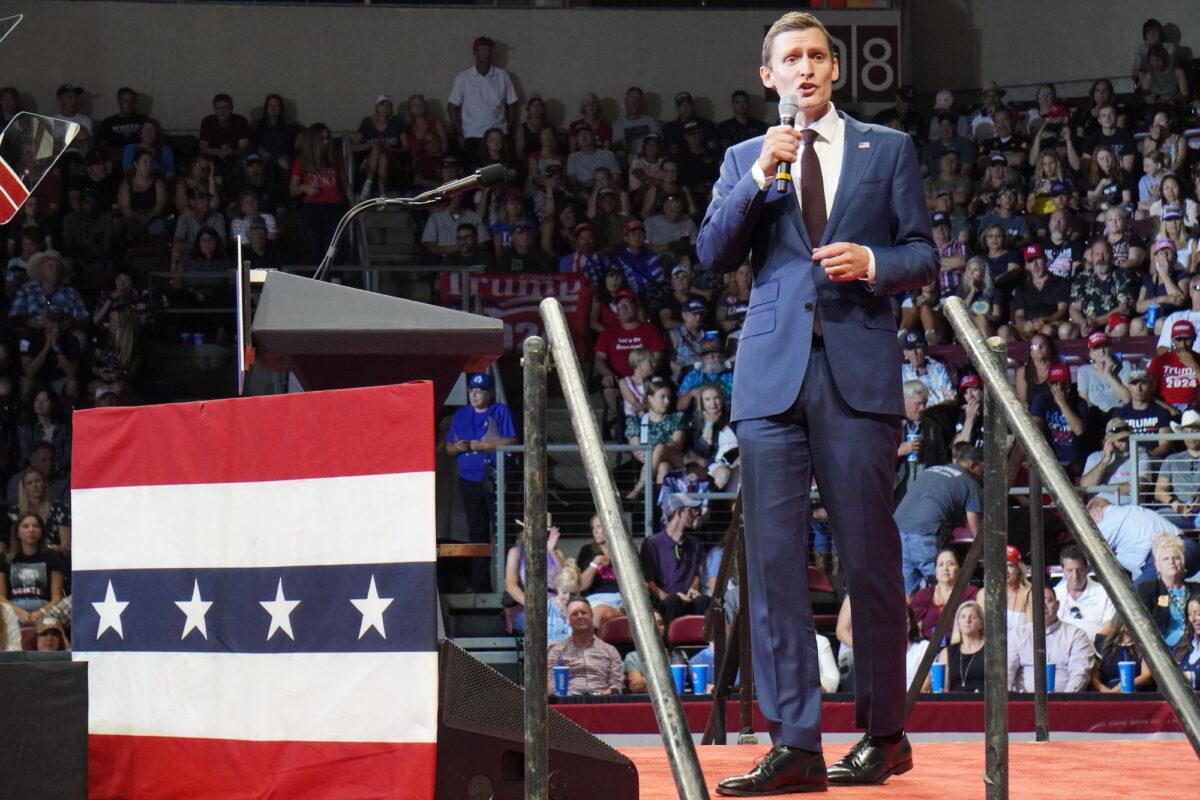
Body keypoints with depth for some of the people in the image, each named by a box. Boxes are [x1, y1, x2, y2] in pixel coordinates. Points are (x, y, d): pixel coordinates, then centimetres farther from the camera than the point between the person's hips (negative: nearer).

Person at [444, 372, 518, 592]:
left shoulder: (500, 412, 1)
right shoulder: (461, 415, 15)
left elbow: (511, 442, -11)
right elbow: (449, 448, 16)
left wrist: (477, 445, -14)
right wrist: (458, 448, -9)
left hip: (495, 480, -5)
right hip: (469, 481, 5)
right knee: (476, 533, 8)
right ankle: (479, 584, 11)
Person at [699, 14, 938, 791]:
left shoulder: (888, 150, 12)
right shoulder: (745, 160, 16)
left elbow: (924, 256, 10)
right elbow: (714, 255, 4)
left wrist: (873, 264, -11)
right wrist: (760, 176, -7)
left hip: (859, 374, -2)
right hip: (773, 376, 2)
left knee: (870, 558, 0)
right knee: (775, 561, -3)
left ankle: (885, 734, 12)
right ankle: (795, 744, -3)